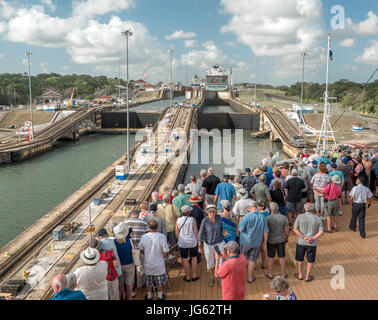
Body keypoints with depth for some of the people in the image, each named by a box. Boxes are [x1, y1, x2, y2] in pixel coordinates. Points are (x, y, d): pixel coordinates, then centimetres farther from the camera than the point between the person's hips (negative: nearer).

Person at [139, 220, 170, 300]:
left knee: (148, 282, 24)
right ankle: (160, 296, 38)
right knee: (159, 282, 22)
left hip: (148, 264, 2)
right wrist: (165, 255, 3)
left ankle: (149, 296, 40)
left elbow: (141, 251, 0)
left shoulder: (143, 237, -16)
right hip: (159, 265, -2)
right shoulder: (162, 237, -24)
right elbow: (166, 252, -20)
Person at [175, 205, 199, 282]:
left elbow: (177, 233, -2)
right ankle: (194, 275, 24)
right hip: (192, 242, -1)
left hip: (182, 243, 1)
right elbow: (196, 231, -9)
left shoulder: (178, 220, -10)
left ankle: (188, 277, 20)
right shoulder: (192, 219, -14)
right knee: (194, 258, 18)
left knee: (185, 260, 11)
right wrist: (197, 240, 7)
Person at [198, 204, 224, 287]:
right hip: (208, 245, -1)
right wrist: (200, 246, -11)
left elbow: (222, 229, 2)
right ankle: (211, 279, 39)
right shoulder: (205, 221, -20)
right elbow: (201, 234, -12)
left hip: (219, 243, 1)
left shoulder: (219, 218, -14)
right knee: (210, 264, 15)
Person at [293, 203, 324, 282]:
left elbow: (295, 229, -15)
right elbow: (321, 232, -11)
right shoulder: (317, 218, -6)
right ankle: (307, 276, 23)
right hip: (312, 243, 0)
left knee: (300, 258, 18)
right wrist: (312, 239, -15)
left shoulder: (300, 217, -9)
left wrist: (303, 237, -15)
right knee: (310, 260, 15)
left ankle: (300, 275, 30)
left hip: (301, 242, 0)